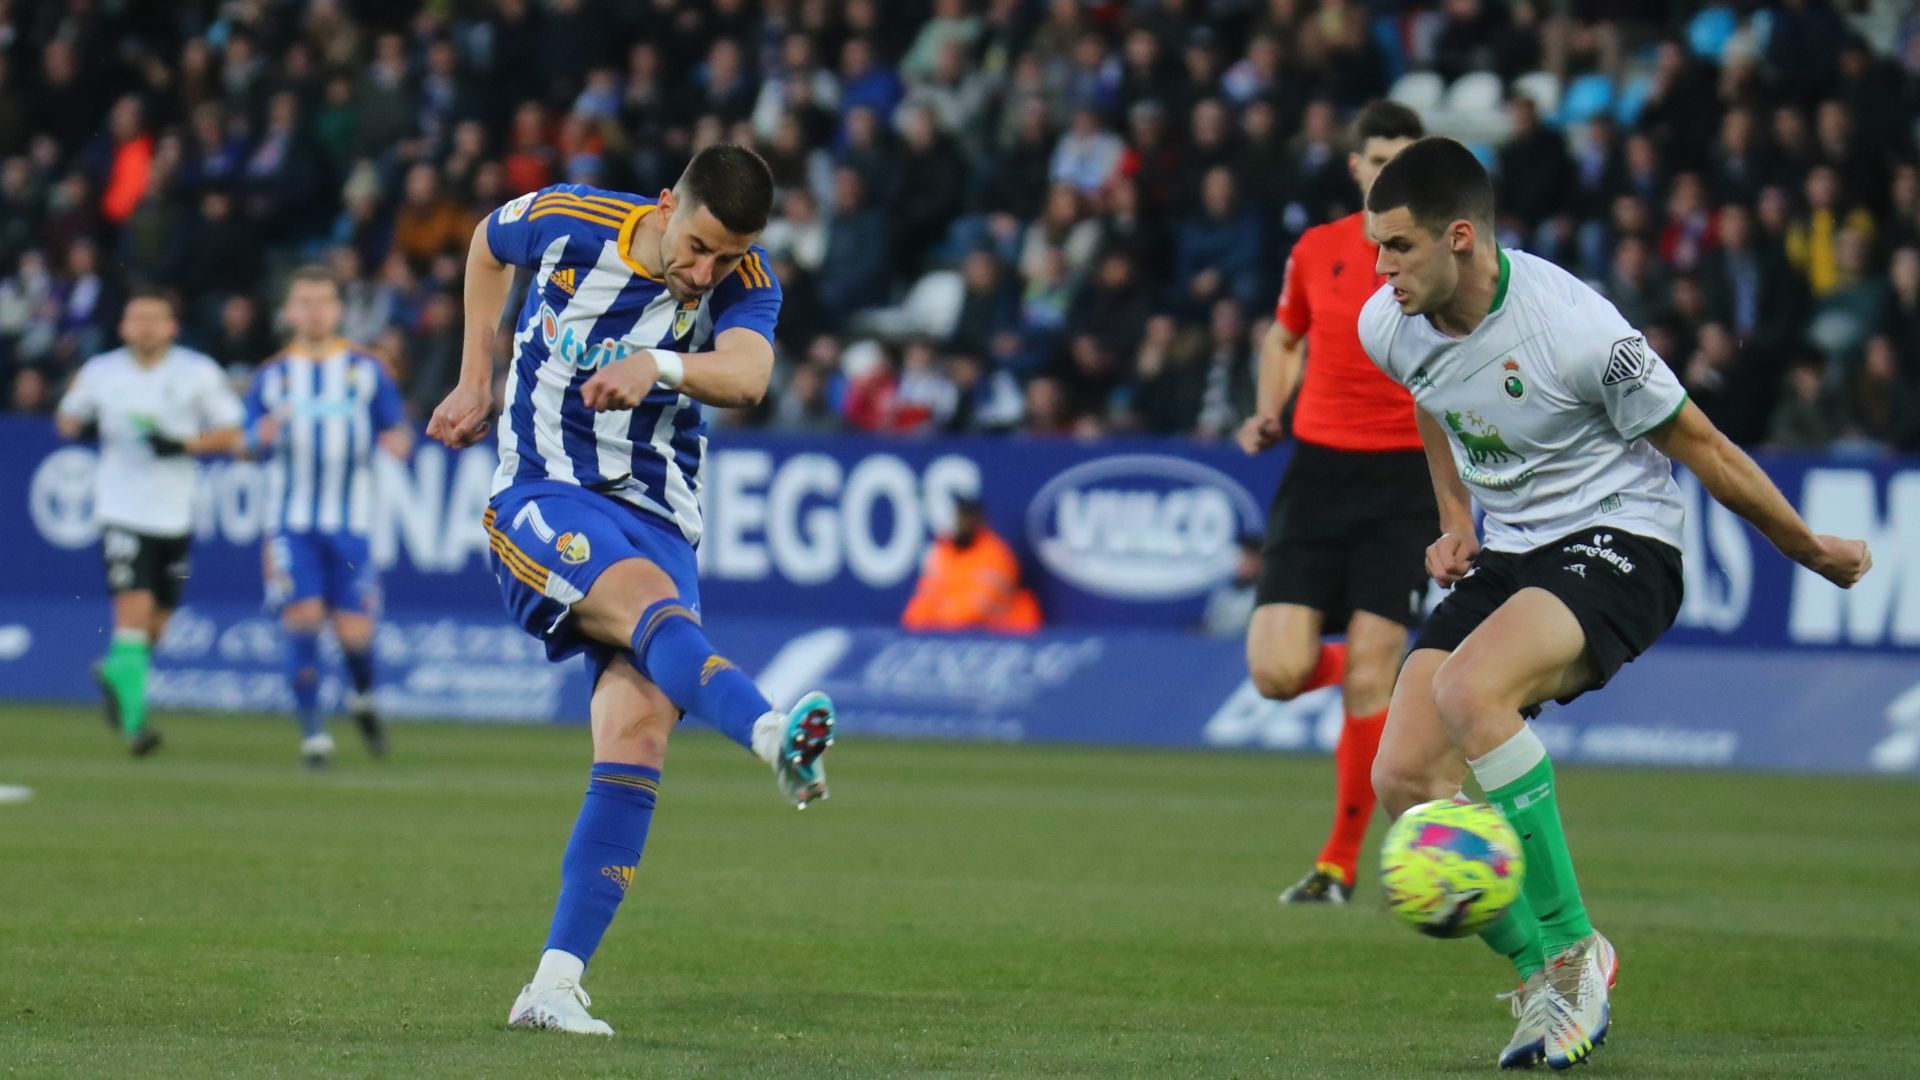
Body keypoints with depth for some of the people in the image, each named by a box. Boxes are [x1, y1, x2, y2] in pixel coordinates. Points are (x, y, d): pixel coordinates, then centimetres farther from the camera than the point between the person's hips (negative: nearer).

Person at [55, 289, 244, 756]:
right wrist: (78, 427, -4)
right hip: (122, 510, -2)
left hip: (175, 514, 2)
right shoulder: (99, 372, 3)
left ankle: (115, 673, 41)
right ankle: (134, 719, -18)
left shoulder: (198, 373, 0)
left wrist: (182, 444, -14)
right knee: (133, 609, -17)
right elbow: (69, 415, 19)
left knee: (155, 625, 11)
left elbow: (231, 433, 1)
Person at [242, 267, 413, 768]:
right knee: (302, 619, -13)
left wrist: (399, 440, -17)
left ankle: (363, 699, 28)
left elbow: (396, 431, 7)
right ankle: (312, 733, -4)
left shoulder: (366, 370, 6)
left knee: (354, 633, -5)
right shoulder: (273, 375, 9)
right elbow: (251, 443, 8)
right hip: (292, 523, 0)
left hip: (350, 522, 0)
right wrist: (262, 435, -16)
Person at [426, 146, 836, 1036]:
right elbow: (488, 244, 18)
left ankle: (554, 985, -16)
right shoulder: (567, 224, -5)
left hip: (658, 520, 2)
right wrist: (476, 384, 18)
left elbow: (747, 378, -25)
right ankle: (776, 737, -65)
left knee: (638, 734, -16)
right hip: (543, 497, -2)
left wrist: (660, 366, -44)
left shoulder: (746, 285, -4)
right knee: (651, 601, -35)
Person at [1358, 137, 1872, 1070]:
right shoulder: (1388, 327, -5)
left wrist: (1814, 551, 0)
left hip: (1616, 545, -7)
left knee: (1469, 692, -33)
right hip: (1505, 554, 7)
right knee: (1401, 778, -10)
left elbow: (1698, 446, -12)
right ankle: (1545, 979, 5)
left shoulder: (1573, 328, -25)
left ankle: (1570, 950, -20)